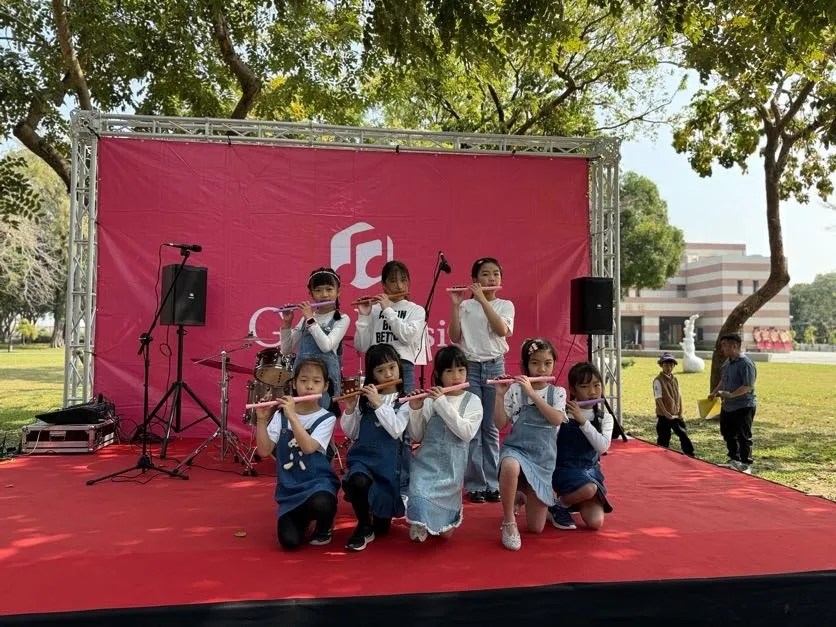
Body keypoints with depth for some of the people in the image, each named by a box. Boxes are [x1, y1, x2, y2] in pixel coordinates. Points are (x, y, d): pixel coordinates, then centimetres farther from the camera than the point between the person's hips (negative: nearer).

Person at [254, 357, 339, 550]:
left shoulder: (326, 418, -6)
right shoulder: (281, 415, 2)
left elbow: (308, 447, -23)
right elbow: (264, 451, -6)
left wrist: (292, 416, -28)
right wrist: (261, 420, -16)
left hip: (318, 482, -2)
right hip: (289, 488, 2)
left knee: (320, 504, -37)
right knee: (289, 541, -15)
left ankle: (325, 527, 2)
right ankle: (303, 518, 22)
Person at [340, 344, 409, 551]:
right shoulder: (364, 397, 5)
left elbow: (396, 430, -17)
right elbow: (350, 433, 8)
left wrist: (379, 403, -19)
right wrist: (350, 409, -8)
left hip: (390, 459, -1)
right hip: (363, 455, 1)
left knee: (383, 525, 1)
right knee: (357, 481, -34)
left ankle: (381, 518, 41)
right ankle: (364, 527, -7)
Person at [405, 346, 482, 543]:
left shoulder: (472, 401, -1)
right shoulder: (429, 399, -1)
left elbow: (467, 433, -17)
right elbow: (416, 436, 3)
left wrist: (443, 403, -20)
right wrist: (415, 410, -14)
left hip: (452, 465, 0)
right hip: (426, 462, 0)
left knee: (446, 532, 1)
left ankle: (448, 518, 33)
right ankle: (419, 522, 17)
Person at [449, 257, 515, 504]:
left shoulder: (505, 305, 5)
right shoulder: (466, 305, 3)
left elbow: (502, 330, -14)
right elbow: (455, 338, -5)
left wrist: (483, 300, -17)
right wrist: (455, 305, -12)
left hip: (494, 367, 1)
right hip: (470, 367, 0)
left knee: (491, 427, 4)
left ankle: (492, 483, 14)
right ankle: (475, 484, 10)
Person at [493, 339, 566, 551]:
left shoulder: (557, 392, 5)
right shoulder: (515, 389, -1)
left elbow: (557, 419, -15)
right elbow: (500, 424, -7)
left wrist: (532, 393, -18)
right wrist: (500, 395, -18)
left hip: (543, 457, 2)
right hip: (516, 448, -2)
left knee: (536, 528, 0)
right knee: (510, 466, -44)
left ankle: (523, 498, 36)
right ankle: (509, 521, -17)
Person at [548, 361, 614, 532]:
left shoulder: (605, 418, 4)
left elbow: (602, 447, -13)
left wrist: (582, 420, -21)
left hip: (591, 470, 4)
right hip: (565, 469, -4)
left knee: (596, 523, -14)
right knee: (589, 488, -35)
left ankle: (575, 501, 19)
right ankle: (558, 506, -3)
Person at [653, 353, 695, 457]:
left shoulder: (675, 380, 8)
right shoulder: (658, 380, -11)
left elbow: (679, 396, 10)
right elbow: (659, 399, -15)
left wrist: (680, 412, 1)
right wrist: (666, 413, -19)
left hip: (676, 415, 6)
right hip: (664, 416, -6)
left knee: (684, 434, 9)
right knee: (663, 439, 1)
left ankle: (690, 456, 19)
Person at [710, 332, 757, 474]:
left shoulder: (745, 363, -19)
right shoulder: (727, 362, 9)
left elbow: (748, 386, -25)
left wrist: (730, 395, -26)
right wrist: (715, 392, 9)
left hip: (744, 407, -9)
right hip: (727, 406, 9)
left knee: (744, 436, 2)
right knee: (728, 433, 18)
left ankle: (746, 465, 14)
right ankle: (734, 460, 34)